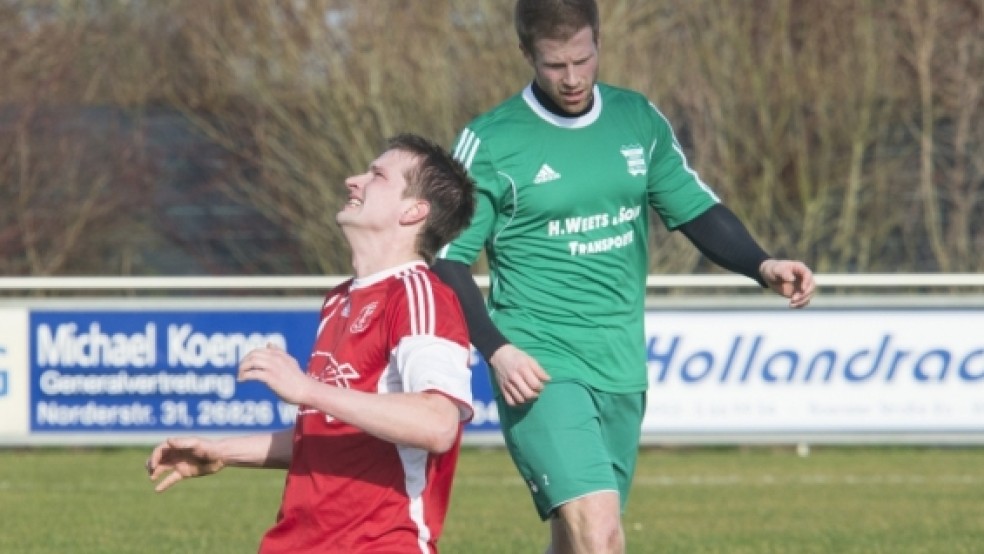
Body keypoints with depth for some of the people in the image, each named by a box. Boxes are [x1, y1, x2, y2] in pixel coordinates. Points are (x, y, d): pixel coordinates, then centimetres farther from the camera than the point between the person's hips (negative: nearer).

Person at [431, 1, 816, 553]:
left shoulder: (639, 120, 8)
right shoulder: (489, 142, -6)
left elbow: (698, 211, 14)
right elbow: (448, 261, -3)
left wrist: (762, 265, -4)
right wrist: (497, 349, -17)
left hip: (622, 373, 5)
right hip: (541, 372, -5)